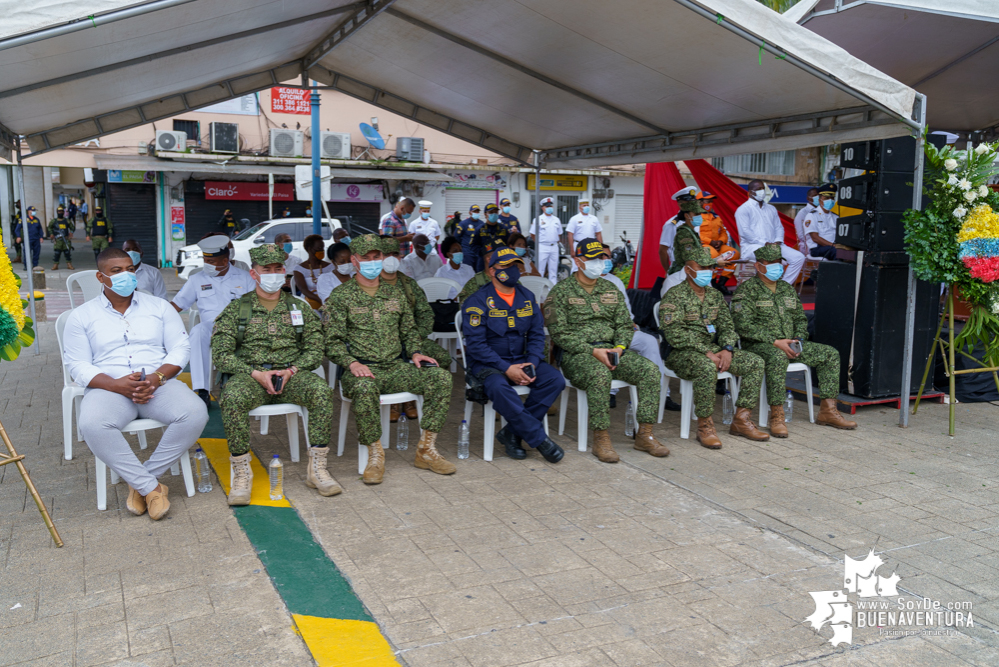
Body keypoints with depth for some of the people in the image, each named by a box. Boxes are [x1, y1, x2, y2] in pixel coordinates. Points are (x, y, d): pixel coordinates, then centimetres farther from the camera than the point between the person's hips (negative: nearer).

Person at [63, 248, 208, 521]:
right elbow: (78, 365, 2)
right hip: (109, 388, -1)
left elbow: (181, 348, 6)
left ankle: (140, 482, -15)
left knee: (195, 413, -29)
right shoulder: (81, 316, 10)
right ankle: (151, 487, -23)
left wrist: (156, 378, -13)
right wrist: (116, 384, -17)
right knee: (93, 425, -36)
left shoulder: (159, 307, 13)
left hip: (159, 383, 1)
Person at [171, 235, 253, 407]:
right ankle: (202, 391, -36)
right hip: (211, 328, 1)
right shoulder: (197, 279, 17)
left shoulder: (244, 277, 14)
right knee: (198, 331, -35)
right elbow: (177, 304, 15)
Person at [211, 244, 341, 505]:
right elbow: (221, 353, 0)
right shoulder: (235, 310, 8)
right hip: (249, 375, -1)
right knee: (233, 398, -36)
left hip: (290, 375, 2)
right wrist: (255, 373, -14)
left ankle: (316, 468, -23)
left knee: (322, 391, -30)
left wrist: (292, 370, -9)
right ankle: (241, 473, -22)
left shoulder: (299, 309, 15)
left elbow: (315, 350, 10)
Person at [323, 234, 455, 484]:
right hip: (362, 369, -4)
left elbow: (409, 330, 24)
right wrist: (352, 362, -20)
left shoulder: (395, 293, 18)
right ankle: (375, 454, -22)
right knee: (364, 387, -41)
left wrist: (414, 352, 3)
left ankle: (426, 450, -14)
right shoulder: (340, 297, 4)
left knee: (441, 376, -20)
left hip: (396, 367, 4)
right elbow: (332, 341, -2)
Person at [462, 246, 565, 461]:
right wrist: (506, 369, -21)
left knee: (555, 379, -19)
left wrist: (532, 364, -10)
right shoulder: (478, 301, -8)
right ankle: (539, 438, -22)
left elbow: (537, 335, 9)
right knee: (499, 387, -37)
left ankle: (512, 432, -14)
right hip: (486, 363, -5)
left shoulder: (527, 298, 9)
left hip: (521, 360, 5)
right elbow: (476, 344, -14)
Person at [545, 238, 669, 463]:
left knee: (651, 370, -18)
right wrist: (593, 351, -17)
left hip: (612, 350, 5)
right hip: (576, 354, -5)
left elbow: (625, 325, 16)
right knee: (600, 375, -38)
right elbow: (559, 333, -8)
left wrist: (619, 348, -6)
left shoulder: (610, 290, 18)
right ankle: (601, 439, -27)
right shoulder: (560, 292, 0)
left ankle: (644, 434, -12)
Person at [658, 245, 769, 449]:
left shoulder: (715, 295, 16)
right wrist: (706, 353, -21)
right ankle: (704, 426, -23)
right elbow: (674, 334, -17)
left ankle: (740, 420, -5)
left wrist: (727, 349, -9)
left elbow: (727, 325, 13)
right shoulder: (674, 297, -8)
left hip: (713, 350, 7)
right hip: (682, 354, -7)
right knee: (707, 368, -39)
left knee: (756, 363, -9)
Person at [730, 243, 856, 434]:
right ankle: (777, 416, -34)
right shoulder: (747, 290, -6)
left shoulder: (787, 289, 18)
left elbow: (800, 319, 22)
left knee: (830, 354, -3)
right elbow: (743, 326, -16)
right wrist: (775, 342, -20)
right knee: (778, 357, -40)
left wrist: (798, 340, 0)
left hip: (788, 344, 7)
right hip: (759, 346, -7)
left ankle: (828, 411, -2)